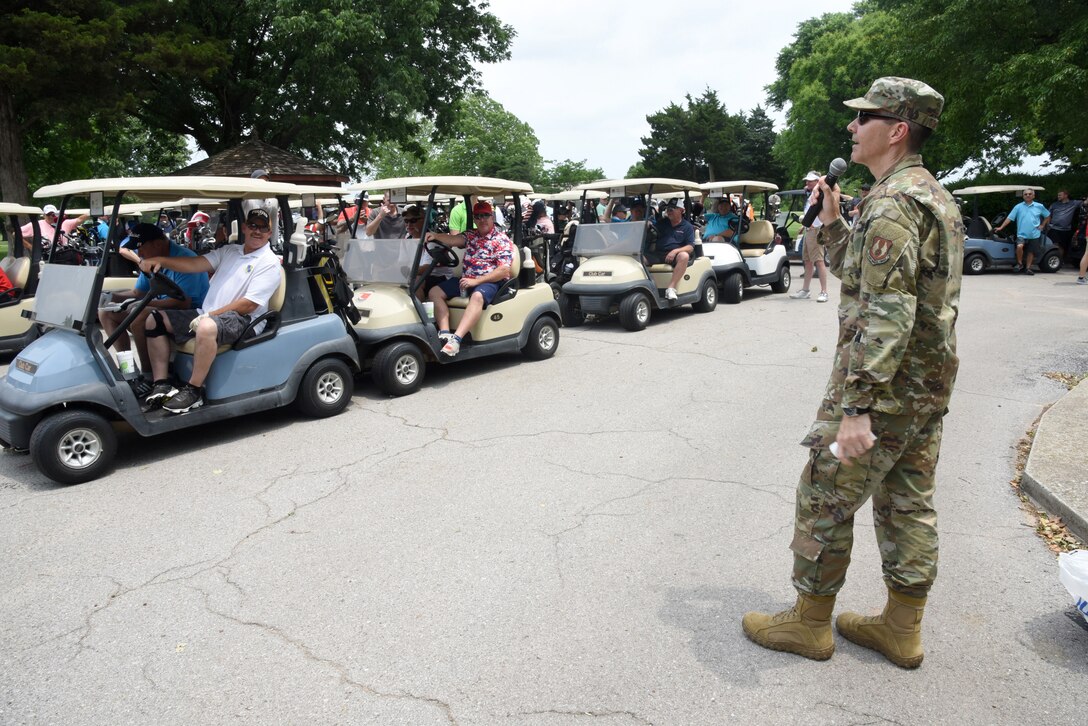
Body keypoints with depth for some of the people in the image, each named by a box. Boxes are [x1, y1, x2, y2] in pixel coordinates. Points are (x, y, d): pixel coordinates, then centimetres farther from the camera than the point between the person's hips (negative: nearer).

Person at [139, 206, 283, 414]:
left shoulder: (269, 263, -6)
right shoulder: (229, 250, 18)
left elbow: (248, 305, -15)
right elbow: (195, 264, 6)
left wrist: (209, 316, -16)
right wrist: (160, 261, -10)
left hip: (241, 320, -8)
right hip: (207, 314, 8)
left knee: (206, 327, -39)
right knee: (155, 319, 2)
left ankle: (194, 391, -23)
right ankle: (161, 384, -1)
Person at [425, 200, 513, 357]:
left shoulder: (502, 240, 0)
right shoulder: (471, 235, 18)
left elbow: (504, 270, -12)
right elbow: (455, 239, -2)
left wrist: (476, 281, -19)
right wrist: (435, 236, -24)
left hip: (490, 282, -7)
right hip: (466, 280, 7)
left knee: (477, 296, -39)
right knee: (434, 292, -8)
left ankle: (456, 339, -48)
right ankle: (444, 333, -23)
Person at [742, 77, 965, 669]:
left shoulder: (892, 203, -18)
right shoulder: (934, 196, 15)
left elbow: (885, 314, -26)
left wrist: (857, 408, -27)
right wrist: (832, 222, 14)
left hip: (883, 389, -10)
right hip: (927, 389, 10)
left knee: (824, 500, 2)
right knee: (908, 506, 15)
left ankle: (809, 622, 17)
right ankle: (901, 629, 28)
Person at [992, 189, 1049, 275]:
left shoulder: (1039, 206, 4)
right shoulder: (1018, 207, 0)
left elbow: (1047, 216, 17)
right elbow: (1009, 218, -3)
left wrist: (1042, 225, 6)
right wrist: (1001, 227, -11)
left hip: (1034, 234, 2)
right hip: (1022, 234, -2)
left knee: (1031, 251, 8)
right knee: (1019, 246, -26)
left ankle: (1027, 268, 20)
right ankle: (1020, 263, -5)